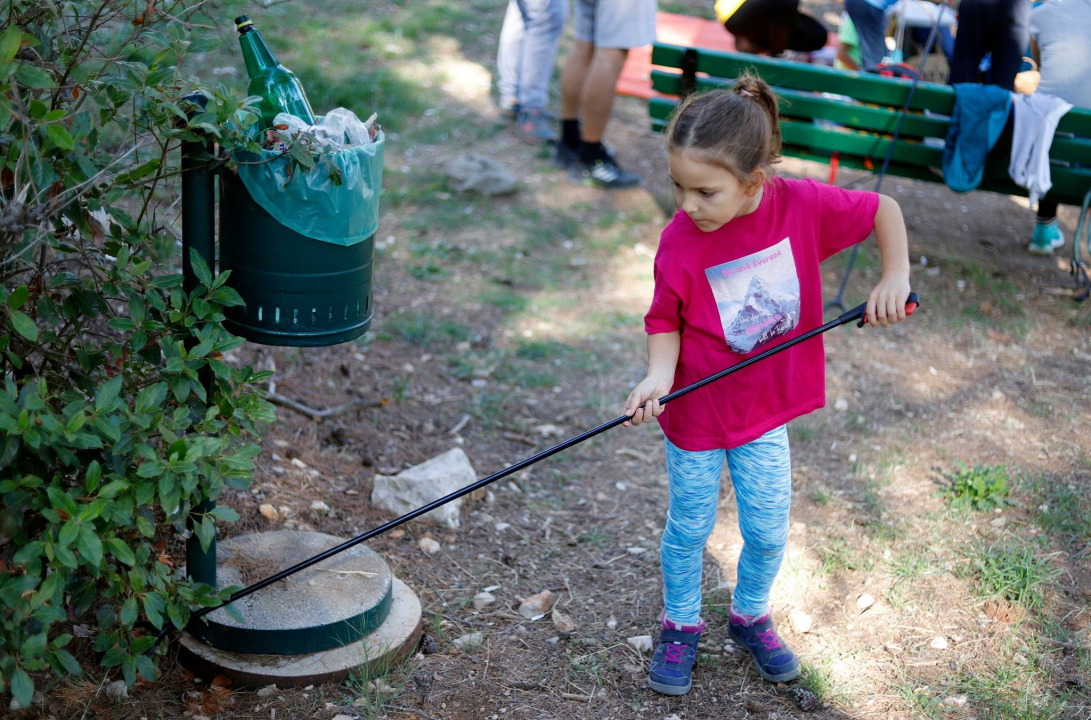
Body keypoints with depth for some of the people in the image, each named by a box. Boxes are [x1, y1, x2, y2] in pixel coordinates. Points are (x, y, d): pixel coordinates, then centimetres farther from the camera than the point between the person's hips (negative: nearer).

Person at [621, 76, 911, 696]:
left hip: (766, 410, 2)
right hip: (697, 411, -1)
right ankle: (681, 627, 36)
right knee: (689, 529, 12)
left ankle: (751, 617, 41)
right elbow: (666, 322, -10)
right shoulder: (680, 242, -21)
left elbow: (883, 209, -3)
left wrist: (895, 279, -13)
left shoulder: (802, 205, -18)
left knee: (768, 532, 13)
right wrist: (660, 376, -28)